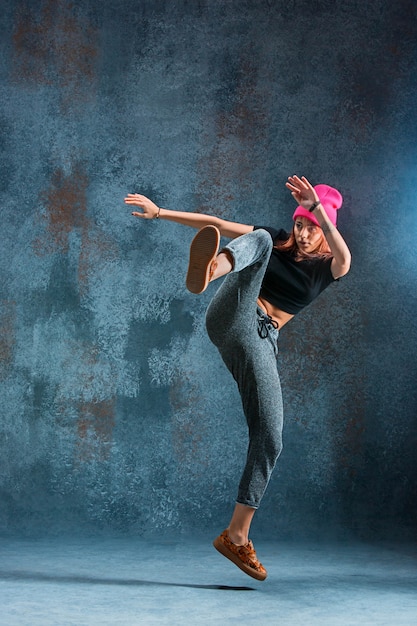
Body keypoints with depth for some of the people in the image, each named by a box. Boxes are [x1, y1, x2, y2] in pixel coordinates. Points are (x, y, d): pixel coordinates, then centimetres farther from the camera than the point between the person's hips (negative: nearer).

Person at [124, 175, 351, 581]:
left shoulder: (327, 268, 8)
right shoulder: (274, 241, 12)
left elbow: (344, 258, -17)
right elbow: (215, 224, 14)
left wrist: (317, 207, -34)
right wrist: (160, 213, 7)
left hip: (260, 344, 2)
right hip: (231, 318, -2)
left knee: (269, 441, -8)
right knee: (259, 240, -26)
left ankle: (236, 536, 4)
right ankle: (208, 270, -65)